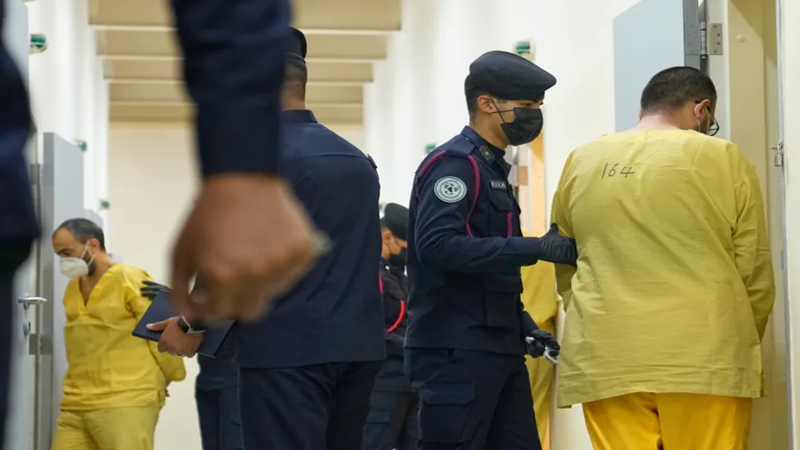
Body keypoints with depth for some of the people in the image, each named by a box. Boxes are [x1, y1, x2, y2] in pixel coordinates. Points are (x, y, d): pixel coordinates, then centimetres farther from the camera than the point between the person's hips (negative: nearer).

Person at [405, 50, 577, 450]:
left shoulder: (493, 167, 19)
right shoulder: (455, 163, -10)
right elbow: (437, 245, -25)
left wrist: (522, 324, 13)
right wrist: (535, 248, -23)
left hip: (498, 348, 9)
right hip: (457, 351, -9)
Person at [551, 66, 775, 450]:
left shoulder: (581, 163, 9)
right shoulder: (724, 159, 0)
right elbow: (755, 275, 3)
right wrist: (740, 349, 17)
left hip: (607, 359, 3)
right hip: (704, 357, -2)